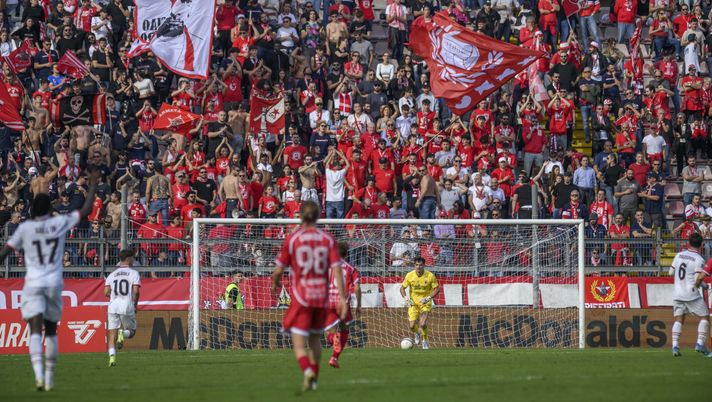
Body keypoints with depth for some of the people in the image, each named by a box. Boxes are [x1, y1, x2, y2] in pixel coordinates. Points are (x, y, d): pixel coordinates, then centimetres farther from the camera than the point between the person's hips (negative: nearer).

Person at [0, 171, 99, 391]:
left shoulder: (25, 228, -2)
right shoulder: (60, 223, 0)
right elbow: (86, 210, 8)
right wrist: (93, 185, 19)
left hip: (33, 284, -2)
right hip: (54, 283, 2)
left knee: (35, 330, -10)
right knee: (51, 331, 15)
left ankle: (39, 374, -30)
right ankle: (49, 378, 18)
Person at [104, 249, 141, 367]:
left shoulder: (112, 274, 13)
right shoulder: (134, 273, 1)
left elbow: (106, 292, 4)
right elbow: (135, 291, -9)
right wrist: (135, 304, 5)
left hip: (113, 306, 3)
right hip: (127, 306, -3)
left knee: (112, 335, 5)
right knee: (131, 331, 14)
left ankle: (112, 356, -13)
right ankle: (122, 333, -21)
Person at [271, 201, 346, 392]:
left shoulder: (292, 239, -4)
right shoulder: (327, 239, 1)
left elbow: (278, 271, 0)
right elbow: (337, 269, -6)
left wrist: (275, 285, 21)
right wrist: (342, 298, -5)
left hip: (301, 298, -3)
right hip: (322, 298, 3)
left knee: (299, 345, -4)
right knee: (315, 339, 23)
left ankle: (307, 371, -32)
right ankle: (313, 380, 27)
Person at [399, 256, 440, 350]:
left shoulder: (430, 276, -14)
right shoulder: (410, 275, -10)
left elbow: (437, 289, -4)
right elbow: (402, 288, 2)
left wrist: (429, 298, -18)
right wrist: (405, 298, -17)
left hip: (425, 303, -2)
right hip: (413, 302, 2)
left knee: (423, 324, -20)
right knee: (411, 326, -8)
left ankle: (425, 341, 10)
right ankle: (417, 333, 32)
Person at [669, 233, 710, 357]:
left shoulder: (679, 255, 6)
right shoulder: (699, 260, -10)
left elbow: (671, 272, 12)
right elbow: (698, 279, -16)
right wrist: (704, 285, 3)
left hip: (677, 294, 5)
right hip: (691, 294, -5)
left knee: (678, 319, 7)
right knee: (704, 316, 7)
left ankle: (675, 345, -7)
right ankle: (700, 343, -3)